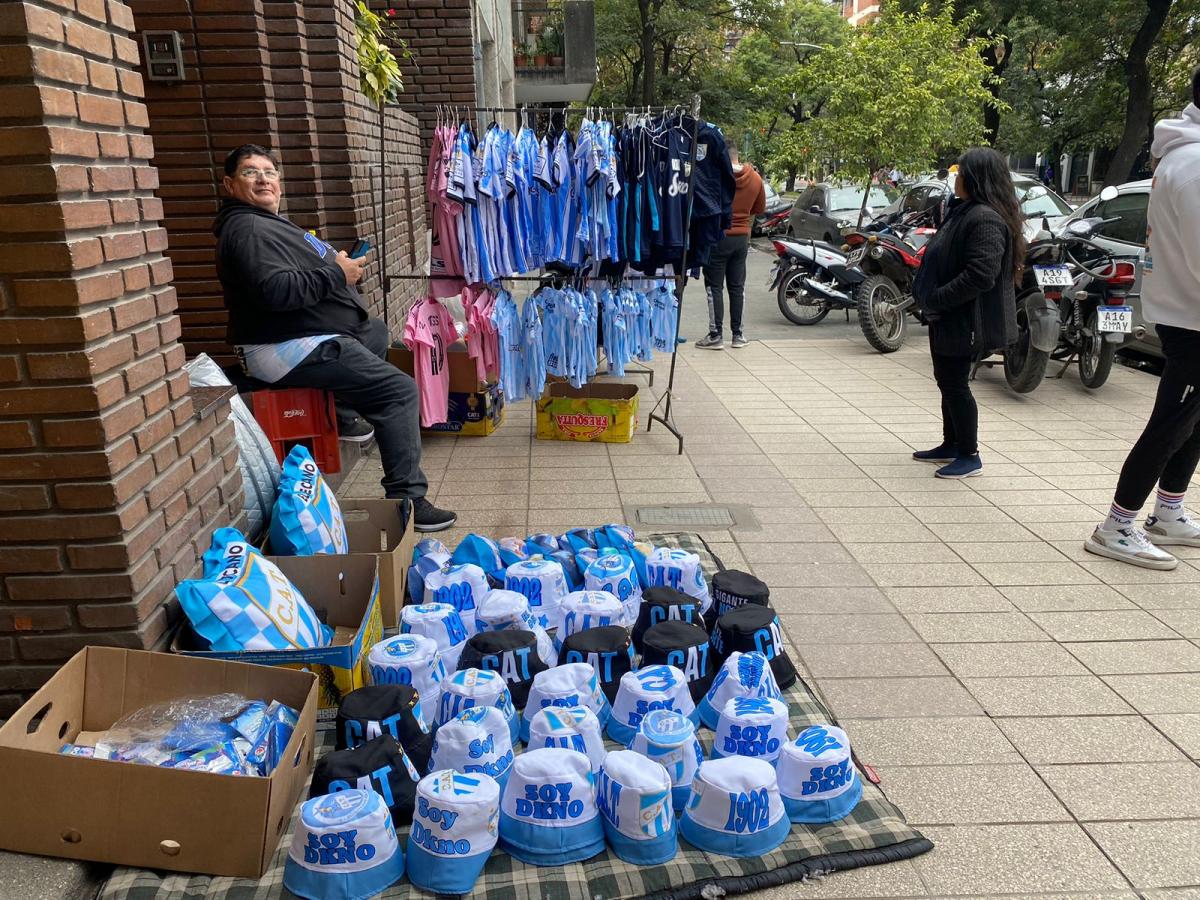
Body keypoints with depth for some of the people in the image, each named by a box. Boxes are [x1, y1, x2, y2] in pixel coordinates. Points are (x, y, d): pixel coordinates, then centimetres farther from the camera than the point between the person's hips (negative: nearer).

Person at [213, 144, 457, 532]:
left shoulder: (268, 222, 18)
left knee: (376, 330, 35)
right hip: (289, 350, -11)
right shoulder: (247, 230, -16)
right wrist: (337, 274, -20)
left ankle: (342, 408, 32)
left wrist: (338, 264, 9)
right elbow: (274, 289, -30)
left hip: (306, 336, 11)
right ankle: (407, 500, -19)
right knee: (399, 390, -17)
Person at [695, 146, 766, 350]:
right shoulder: (755, 178, 1)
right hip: (742, 237, 5)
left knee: (714, 287, 1)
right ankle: (738, 334, 15)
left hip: (718, 236, -5)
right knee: (737, 287, 11)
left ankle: (716, 335, 0)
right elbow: (760, 208, 12)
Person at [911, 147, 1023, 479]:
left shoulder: (985, 219, -21)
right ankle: (951, 445, 31)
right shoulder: (964, 211, 12)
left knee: (955, 384, -2)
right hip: (948, 318, 10)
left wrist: (937, 298, -23)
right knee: (947, 381, 17)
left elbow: (981, 275, -29)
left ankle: (969, 455, 11)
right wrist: (930, 298, 9)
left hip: (965, 321, -10)